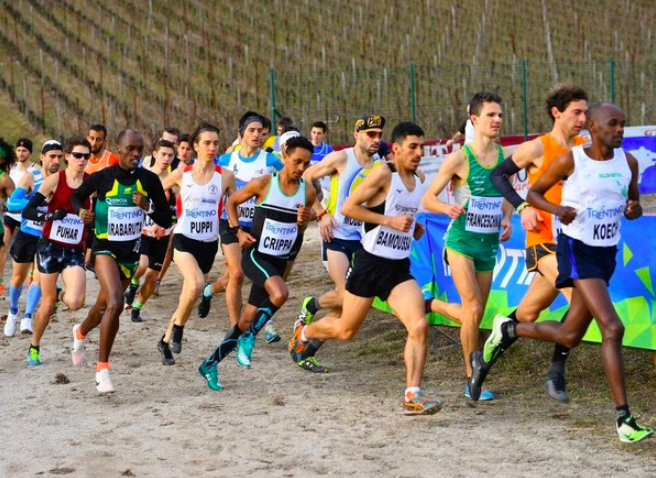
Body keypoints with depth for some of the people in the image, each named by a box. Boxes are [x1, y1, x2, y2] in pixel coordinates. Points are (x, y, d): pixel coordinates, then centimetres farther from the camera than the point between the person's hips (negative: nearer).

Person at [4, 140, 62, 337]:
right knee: (19, 277, 13)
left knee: (39, 277, -16)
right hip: (26, 234, 0)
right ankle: (13, 312, 36)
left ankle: (27, 317, -11)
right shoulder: (31, 177, -13)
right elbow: (12, 203, -22)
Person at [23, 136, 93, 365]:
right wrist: (50, 215, -25)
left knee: (74, 302, -17)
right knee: (47, 302, 2)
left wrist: (93, 218, -12)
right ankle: (34, 348, 24)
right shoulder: (54, 180, -7)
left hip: (75, 251, 1)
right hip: (50, 247, -1)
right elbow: (27, 211, -9)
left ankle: (60, 295, 21)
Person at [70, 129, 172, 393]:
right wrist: (81, 210, -13)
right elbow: (76, 196, 8)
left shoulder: (149, 180, -5)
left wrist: (148, 207, -20)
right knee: (115, 304, -24)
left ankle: (81, 331, 55)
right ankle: (102, 368, -13)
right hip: (105, 247, -4)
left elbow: (166, 220, -2)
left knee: (105, 305, 20)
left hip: (131, 252, 4)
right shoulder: (102, 177, -10)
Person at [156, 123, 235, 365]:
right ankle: (178, 327, -5)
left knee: (189, 295, 8)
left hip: (209, 243, 3)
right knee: (196, 284, -28)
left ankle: (166, 341, 27)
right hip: (184, 239, -3)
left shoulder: (225, 176, -1)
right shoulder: (181, 174, -2)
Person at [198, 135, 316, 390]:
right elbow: (232, 202, 4)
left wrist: (302, 222, -9)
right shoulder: (264, 183, -10)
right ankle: (249, 337, -11)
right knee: (280, 294, -33)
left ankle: (210, 364, 22)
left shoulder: (308, 191, 1)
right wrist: (238, 231, -8)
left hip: (279, 261, 5)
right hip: (255, 254, -5)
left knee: (248, 319, 7)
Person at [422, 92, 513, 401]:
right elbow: (428, 198, -8)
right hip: (461, 241, -6)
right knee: (474, 309, -14)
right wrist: (447, 209, -29)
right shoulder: (459, 159, -11)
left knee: (473, 316, 11)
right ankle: (472, 381, 1)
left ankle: (431, 305, 39)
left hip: (489, 245, 6)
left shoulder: (505, 158, 5)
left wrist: (507, 219, -1)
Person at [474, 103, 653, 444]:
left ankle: (506, 331, 37)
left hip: (607, 253, 6)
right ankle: (624, 419, -18)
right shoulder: (569, 160, -9)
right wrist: (557, 209, -19)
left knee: (569, 336, 11)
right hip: (577, 249, -6)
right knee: (612, 328, -20)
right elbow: (533, 193, 2)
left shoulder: (628, 162, 3)